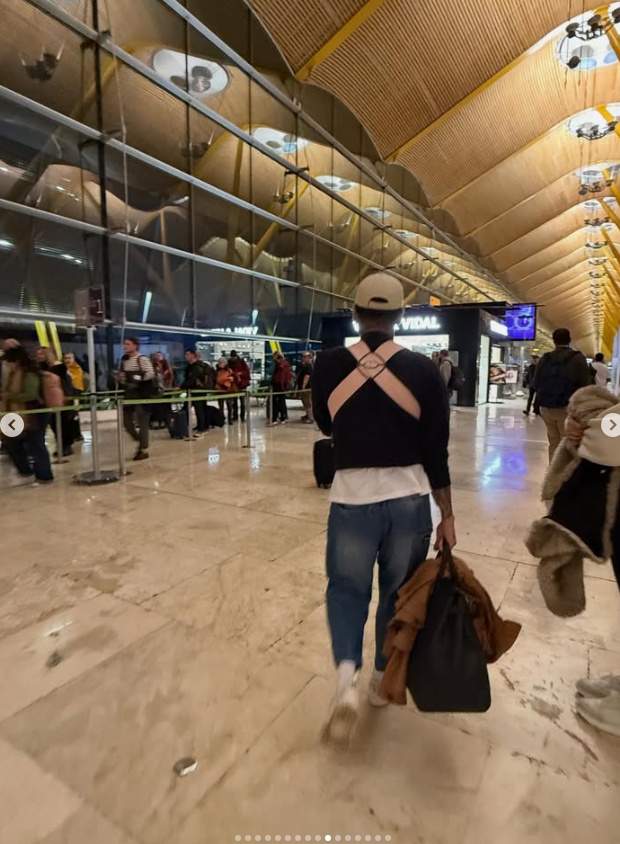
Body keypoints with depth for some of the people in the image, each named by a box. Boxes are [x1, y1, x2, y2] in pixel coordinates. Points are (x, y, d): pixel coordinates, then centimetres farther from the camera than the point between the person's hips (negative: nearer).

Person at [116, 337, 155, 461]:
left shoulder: (143, 359, -9)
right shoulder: (124, 360, 12)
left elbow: (151, 374, -17)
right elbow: (120, 375, 20)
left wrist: (137, 378, -26)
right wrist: (119, 378, -2)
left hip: (141, 394, -7)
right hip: (128, 394, 7)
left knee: (142, 422, -2)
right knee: (126, 422, 8)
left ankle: (144, 450, 9)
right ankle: (140, 443, 27)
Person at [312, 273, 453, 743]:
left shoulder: (329, 365, -5)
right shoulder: (424, 371, -6)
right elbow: (437, 452, -4)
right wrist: (448, 516, 6)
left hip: (351, 497, 0)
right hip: (410, 499, 1)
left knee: (347, 588, 20)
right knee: (398, 592, 21)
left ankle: (346, 678, 1)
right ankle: (382, 680, 38)